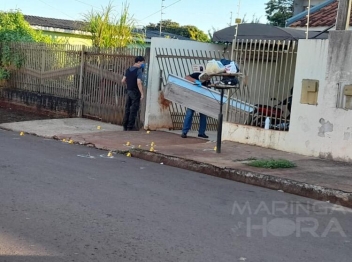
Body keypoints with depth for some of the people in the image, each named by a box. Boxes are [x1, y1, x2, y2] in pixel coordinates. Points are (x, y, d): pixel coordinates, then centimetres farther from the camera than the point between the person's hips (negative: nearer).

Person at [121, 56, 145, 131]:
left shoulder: (128, 70, 8)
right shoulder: (139, 70, -14)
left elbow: (123, 81, 9)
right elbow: (139, 83, -22)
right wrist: (142, 93, -17)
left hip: (129, 91, 7)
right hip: (135, 92, -7)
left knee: (127, 109, 12)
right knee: (134, 110, 0)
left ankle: (125, 126, 17)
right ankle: (130, 127, 2)